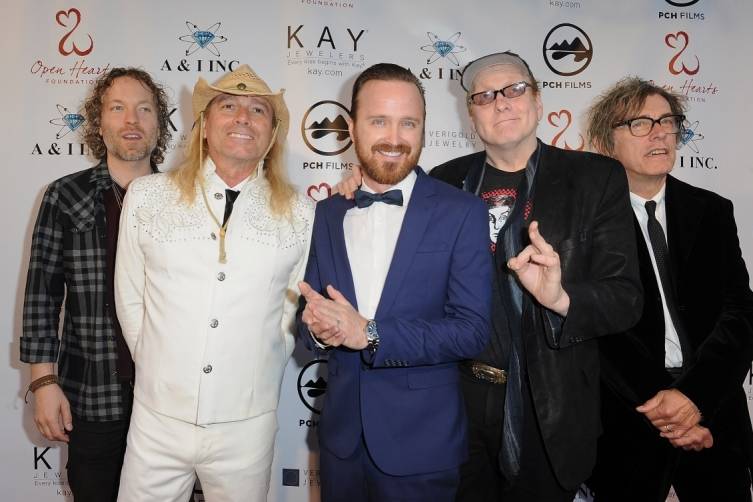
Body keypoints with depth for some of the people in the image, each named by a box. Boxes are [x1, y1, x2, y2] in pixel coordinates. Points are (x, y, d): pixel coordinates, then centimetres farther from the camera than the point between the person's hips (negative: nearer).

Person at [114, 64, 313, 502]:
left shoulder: (299, 216, -3)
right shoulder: (147, 197, -2)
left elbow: (296, 308, 6)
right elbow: (130, 300, 4)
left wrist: (256, 373, 7)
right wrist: (161, 369, 7)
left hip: (247, 425, 0)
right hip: (158, 419, 1)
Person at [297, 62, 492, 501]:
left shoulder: (462, 213, -9)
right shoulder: (327, 214, 3)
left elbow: (473, 329, -14)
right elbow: (311, 315, 6)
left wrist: (369, 333, -22)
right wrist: (318, 326, -17)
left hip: (423, 440, -3)